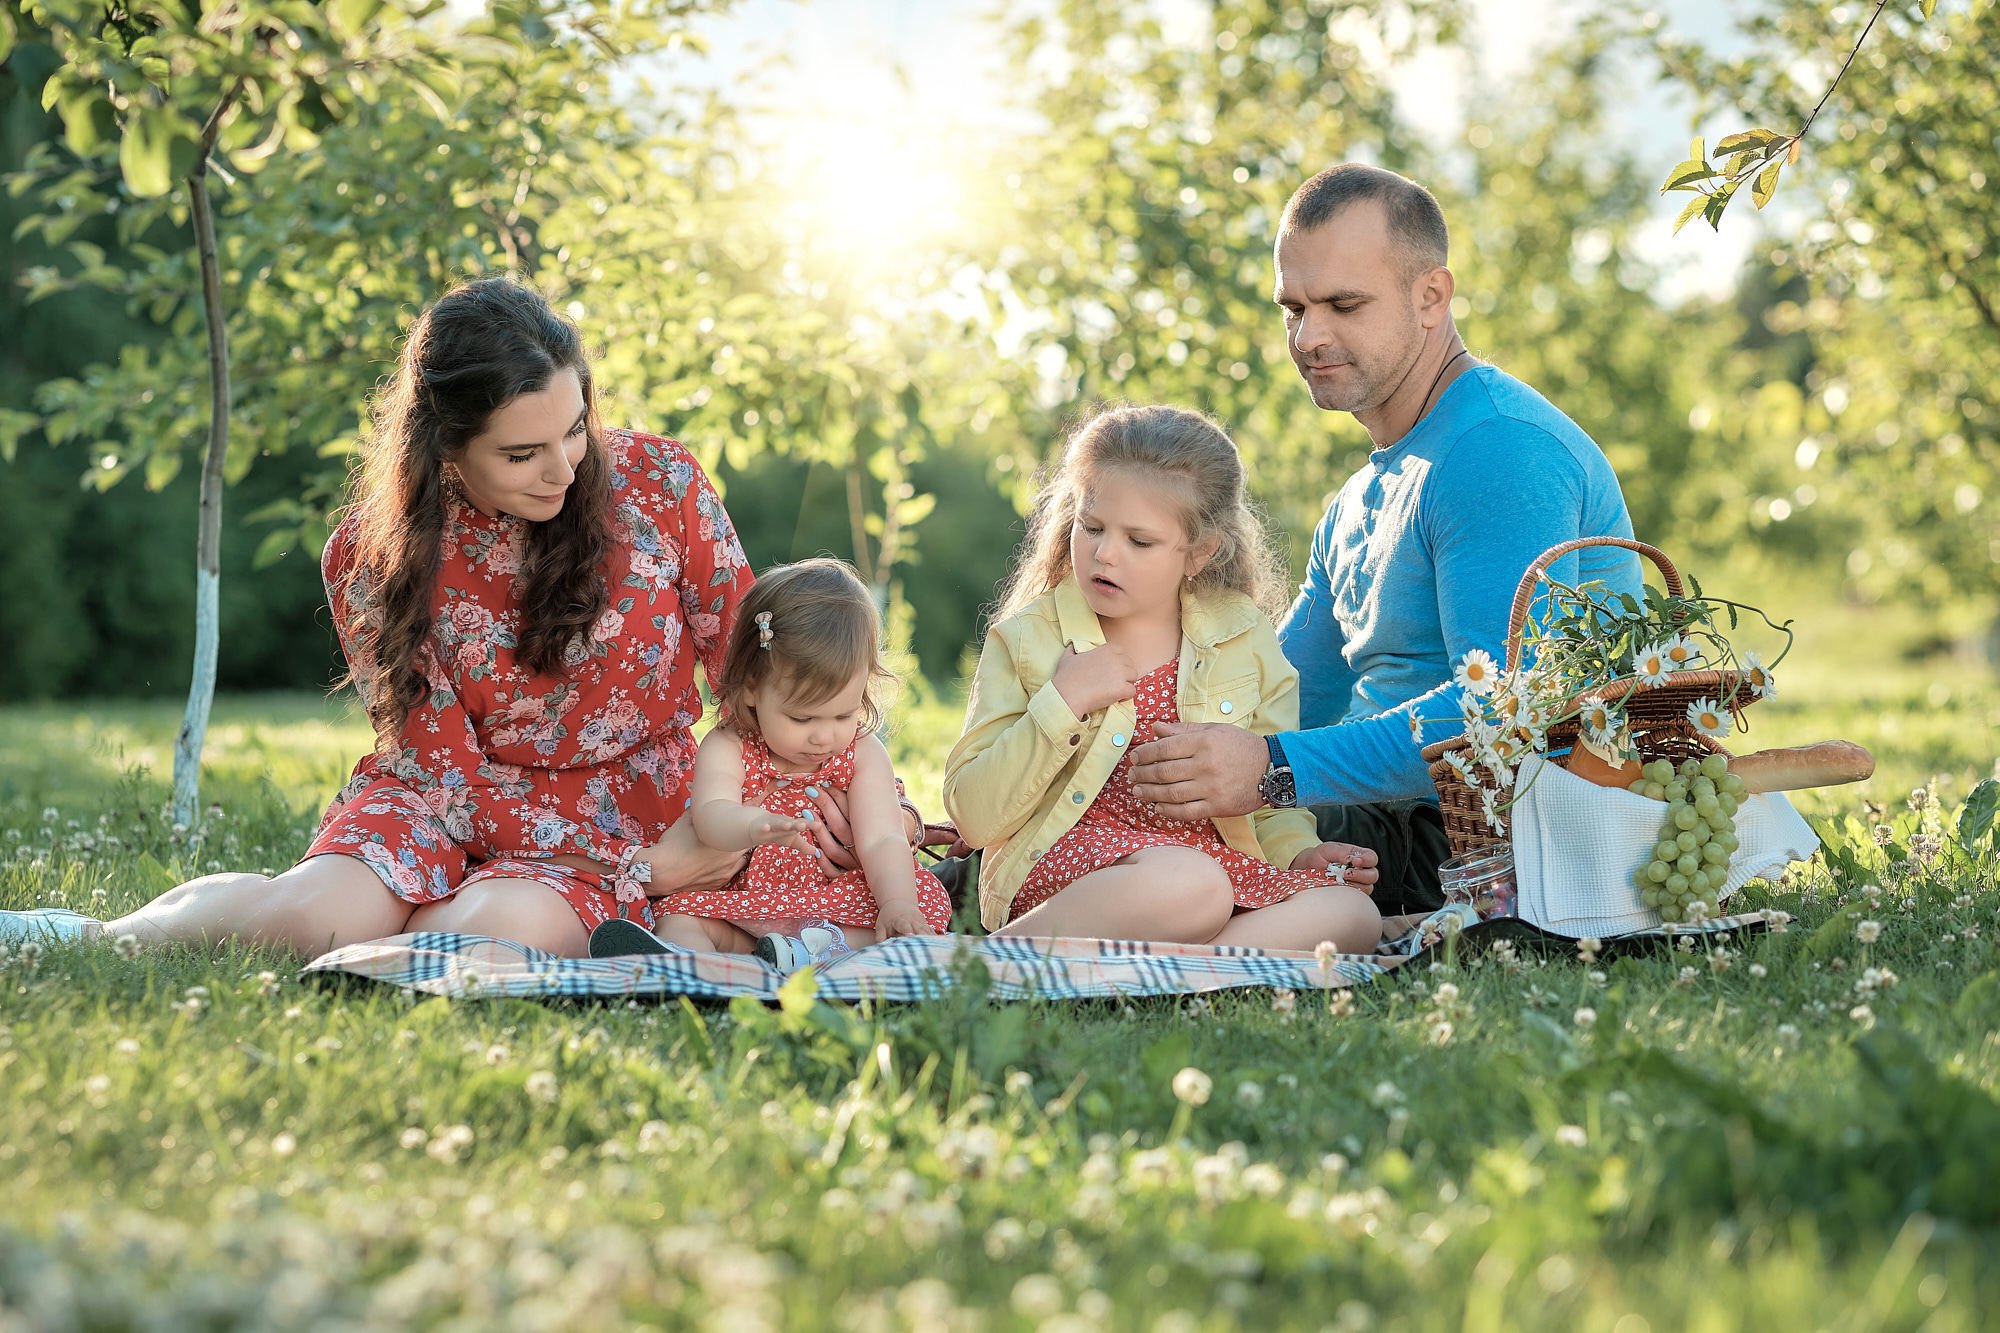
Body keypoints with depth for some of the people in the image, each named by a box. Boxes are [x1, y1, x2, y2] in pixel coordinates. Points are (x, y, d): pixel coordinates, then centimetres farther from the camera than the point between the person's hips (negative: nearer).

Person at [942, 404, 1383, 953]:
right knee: (1189, 886, -38)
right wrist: (1060, 707, -12)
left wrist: (1300, 852, -1)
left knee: (1350, 912, -26)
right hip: (1065, 871, -5)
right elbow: (975, 819, -3)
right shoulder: (1026, 639, 3)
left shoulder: (1244, 636, 11)